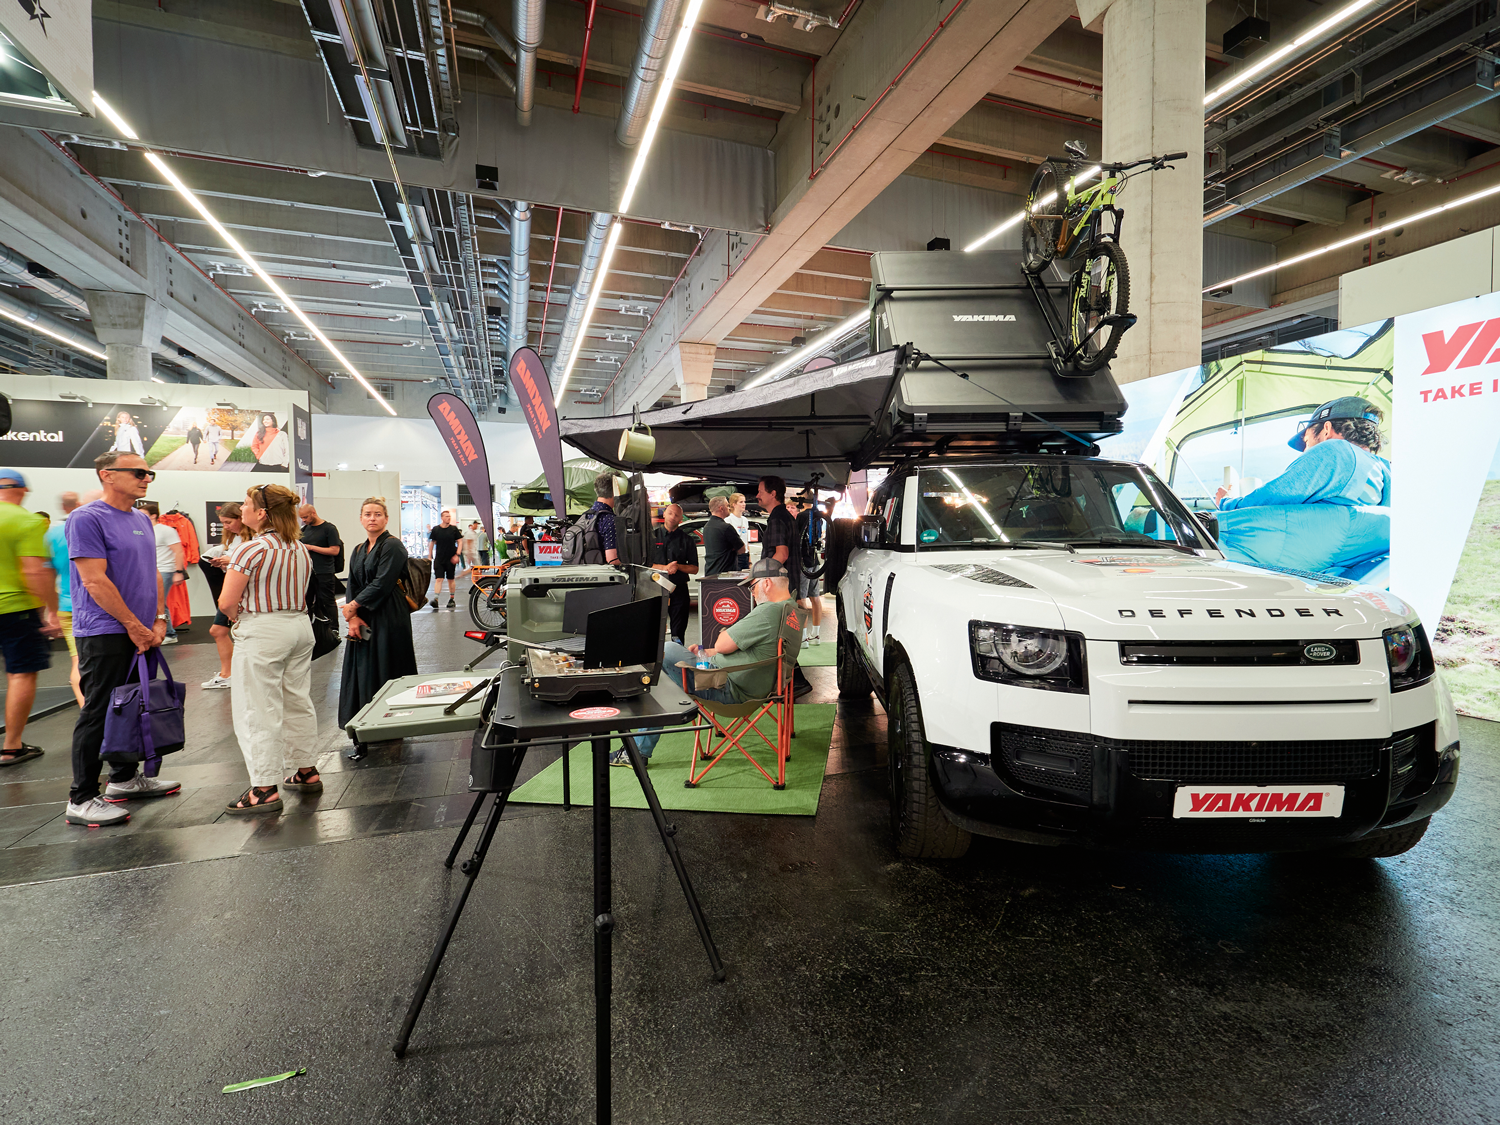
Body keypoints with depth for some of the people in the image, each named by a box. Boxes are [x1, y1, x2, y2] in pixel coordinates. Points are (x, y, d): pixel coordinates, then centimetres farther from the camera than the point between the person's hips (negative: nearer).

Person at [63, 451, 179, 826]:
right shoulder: (87, 518, -11)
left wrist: (159, 620, 6)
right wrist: (134, 625, -14)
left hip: (142, 633, 8)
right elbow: (95, 580, -16)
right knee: (98, 714, -3)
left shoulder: (142, 520, 13)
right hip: (105, 634, -8)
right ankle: (81, 799, 6)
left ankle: (124, 779, 27)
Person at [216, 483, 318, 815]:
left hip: (262, 634, -8)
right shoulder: (301, 549, 9)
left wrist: (237, 617, 4)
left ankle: (265, 789, 4)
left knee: (259, 711, 0)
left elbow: (226, 602, -16)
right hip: (300, 626, 8)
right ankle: (307, 772, 25)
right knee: (298, 702, 16)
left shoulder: (251, 550, -16)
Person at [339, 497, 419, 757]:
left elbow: (381, 585, -15)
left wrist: (353, 606, -7)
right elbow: (353, 587, 10)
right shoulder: (358, 551, 16)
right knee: (362, 675, 9)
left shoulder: (392, 546, -8)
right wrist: (352, 617, -6)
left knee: (385, 676, -4)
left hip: (388, 621, -8)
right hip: (362, 622, 8)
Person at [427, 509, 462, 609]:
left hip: (451, 559, 0)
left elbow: (459, 542, 3)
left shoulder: (454, 529, 1)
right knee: (438, 579, -9)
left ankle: (452, 599, 20)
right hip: (439, 559, 0)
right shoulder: (435, 529, 2)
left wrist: (457, 555, -7)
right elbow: (431, 543, 10)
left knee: (451, 580, 9)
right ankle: (435, 599, -15)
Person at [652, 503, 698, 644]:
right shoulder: (652, 535, 7)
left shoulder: (686, 540, 11)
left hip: (679, 591, 1)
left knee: (678, 634, 3)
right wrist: (665, 568, -12)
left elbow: (694, 569, 8)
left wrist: (678, 566, -10)